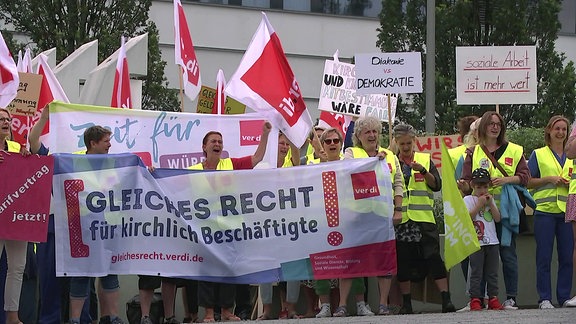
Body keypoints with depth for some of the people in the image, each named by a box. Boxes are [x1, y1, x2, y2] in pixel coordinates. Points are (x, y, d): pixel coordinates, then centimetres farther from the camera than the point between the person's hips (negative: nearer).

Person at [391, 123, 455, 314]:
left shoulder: (425, 160, 10)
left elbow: (436, 185, 0)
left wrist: (423, 171, -14)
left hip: (424, 219, -1)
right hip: (400, 219, 1)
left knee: (433, 257, -9)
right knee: (403, 261, 2)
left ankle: (446, 299, -12)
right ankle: (406, 303, 9)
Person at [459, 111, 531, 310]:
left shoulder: (514, 150, 11)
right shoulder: (473, 152, 11)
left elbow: (525, 176, 5)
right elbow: (467, 180, 5)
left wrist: (507, 179, -12)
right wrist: (464, 186, -18)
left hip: (506, 209, -1)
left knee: (508, 254, -3)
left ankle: (511, 298, 0)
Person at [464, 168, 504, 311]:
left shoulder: (490, 199, 16)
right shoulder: (468, 200, 2)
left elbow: (497, 218, 6)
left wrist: (490, 203, -4)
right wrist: (479, 204, -12)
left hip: (492, 241, 5)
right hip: (476, 242, -5)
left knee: (492, 272, 5)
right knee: (476, 272, -7)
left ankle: (493, 298, 7)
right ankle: (475, 299, -7)